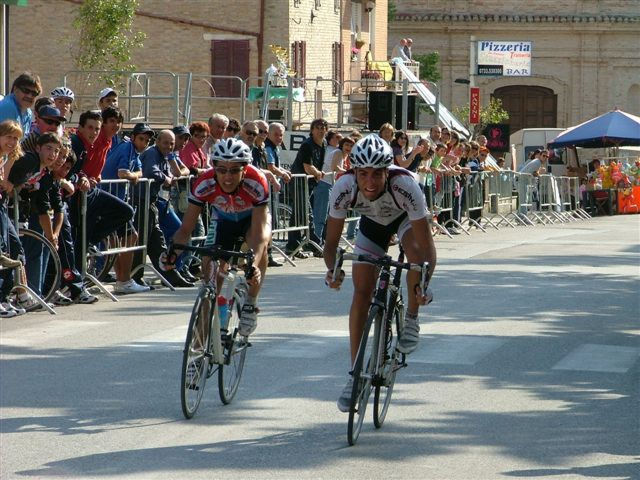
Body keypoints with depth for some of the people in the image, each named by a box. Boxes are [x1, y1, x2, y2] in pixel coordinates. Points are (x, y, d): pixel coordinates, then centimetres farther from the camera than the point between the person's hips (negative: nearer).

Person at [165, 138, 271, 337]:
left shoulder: (256, 184, -39)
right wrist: (173, 252, -50)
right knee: (211, 268, -13)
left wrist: (254, 265, -61)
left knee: (261, 242, -34)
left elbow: (258, 232, -44)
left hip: (253, 216, -2)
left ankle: (250, 304, -20)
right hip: (223, 219, 2)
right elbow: (186, 228, -30)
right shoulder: (204, 185, -33)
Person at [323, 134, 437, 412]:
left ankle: (411, 320, -9)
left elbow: (426, 246, -39)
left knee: (417, 252, -35)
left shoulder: (405, 186, -41)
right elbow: (331, 241, -26)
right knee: (362, 292, -7)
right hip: (372, 222, 2)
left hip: (405, 218, -2)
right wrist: (332, 269, -45)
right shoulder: (344, 188, -34)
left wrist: (424, 283, -53)